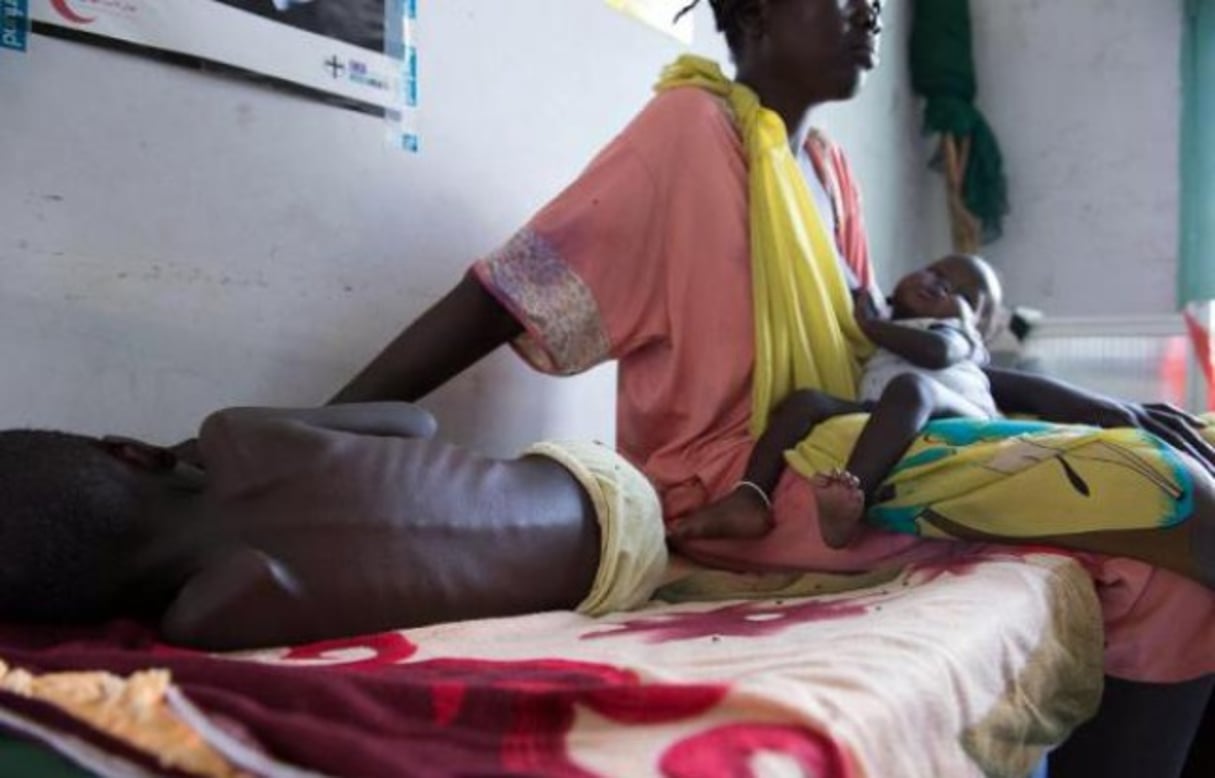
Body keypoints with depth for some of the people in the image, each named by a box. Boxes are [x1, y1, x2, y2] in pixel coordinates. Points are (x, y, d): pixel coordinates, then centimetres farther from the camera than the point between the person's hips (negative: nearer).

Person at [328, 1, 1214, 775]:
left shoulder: (828, 166, 16)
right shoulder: (693, 125, -8)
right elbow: (506, 295, -13)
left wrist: (1081, 404, 5)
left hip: (837, 457, 9)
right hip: (738, 481, -9)